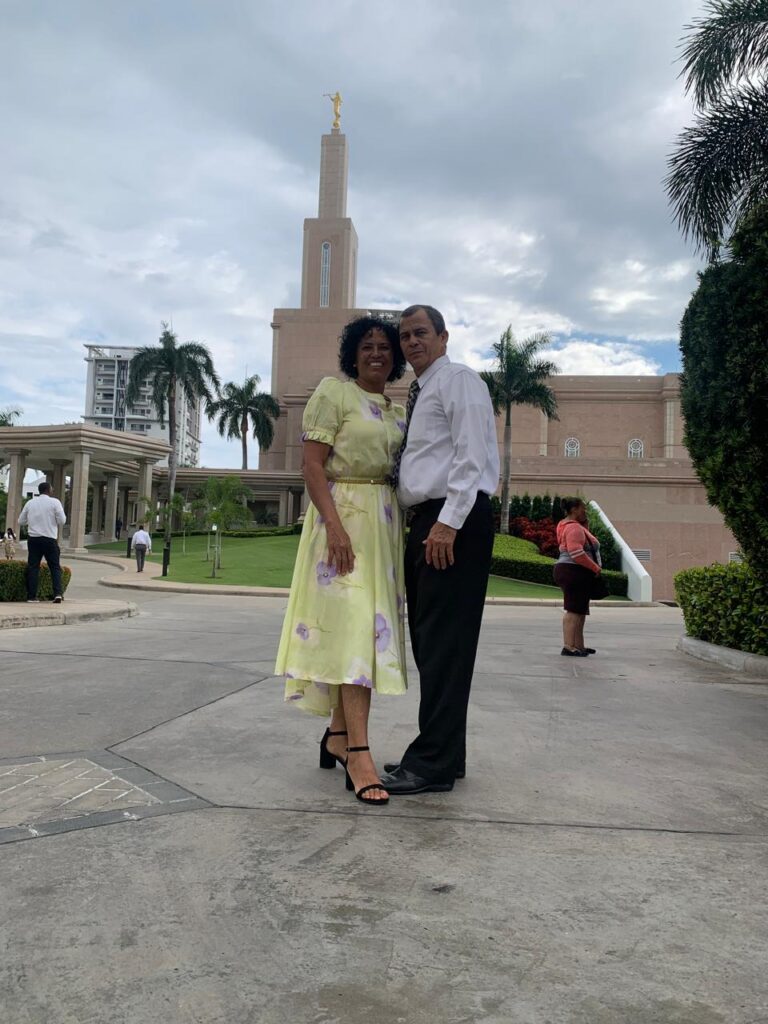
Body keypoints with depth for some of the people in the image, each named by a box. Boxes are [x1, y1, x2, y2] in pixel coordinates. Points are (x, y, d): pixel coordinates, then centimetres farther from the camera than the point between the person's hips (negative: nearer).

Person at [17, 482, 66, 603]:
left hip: (33, 538, 3)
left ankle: (32, 596, 2)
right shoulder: (55, 502, -3)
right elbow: (62, 521, -6)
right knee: (55, 567, 3)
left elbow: (21, 522, 13)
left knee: (33, 567, 5)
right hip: (50, 539, -3)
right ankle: (58, 593, -11)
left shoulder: (30, 503, 8)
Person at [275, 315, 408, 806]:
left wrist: (404, 529, 11)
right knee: (355, 625, -14)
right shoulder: (334, 392, -2)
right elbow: (312, 463, -10)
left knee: (370, 625, 8)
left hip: (386, 522, 7)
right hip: (344, 514, -7)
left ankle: (338, 735, 20)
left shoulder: (399, 410, 18)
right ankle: (359, 755, -13)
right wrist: (334, 524, -21)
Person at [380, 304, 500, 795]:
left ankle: (433, 764, -3)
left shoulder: (458, 380, -2)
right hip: (426, 522, 10)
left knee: (444, 643, -9)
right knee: (428, 642, 10)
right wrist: (425, 525, 13)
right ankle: (441, 755, 19)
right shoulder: (420, 392, 25)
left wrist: (448, 523, -21)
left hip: (454, 523, -10)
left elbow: (470, 455, -14)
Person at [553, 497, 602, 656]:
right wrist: (596, 568, -16)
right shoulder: (574, 527, -14)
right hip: (574, 572, -11)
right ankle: (568, 647, -16)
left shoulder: (572, 526, 20)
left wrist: (584, 524, 16)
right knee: (574, 610, -13)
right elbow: (576, 553, -25)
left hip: (570, 572, 11)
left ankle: (579, 646, 17)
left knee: (580, 611, 13)